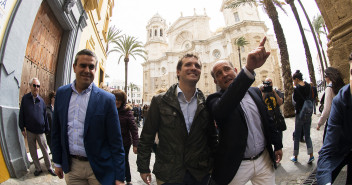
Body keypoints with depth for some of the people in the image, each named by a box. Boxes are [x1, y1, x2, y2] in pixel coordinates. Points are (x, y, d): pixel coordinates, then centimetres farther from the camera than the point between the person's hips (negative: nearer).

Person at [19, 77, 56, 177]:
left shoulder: (41, 100, 0)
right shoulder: (25, 98, 0)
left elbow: (45, 116, 4)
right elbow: (21, 114, 3)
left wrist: (47, 129, 5)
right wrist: (22, 128, -1)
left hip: (40, 131, -1)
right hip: (29, 131, 1)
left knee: (45, 150, 6)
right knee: (33, 151, 11)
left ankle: (49, 168, 18)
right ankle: (38, 168, 25)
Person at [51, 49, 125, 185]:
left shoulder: (106, 99, -14)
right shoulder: (61, 93, 1)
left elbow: (116, 142, -12)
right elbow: (56, 132, 9)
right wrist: (57, 162, 11)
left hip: (98, 169, -3)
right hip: (71, 167, 4)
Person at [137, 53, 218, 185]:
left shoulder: (206, 103, -1)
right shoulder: (160, 101, -8)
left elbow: (212, 137, 7)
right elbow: (146, 138, -4)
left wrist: (213, 164, 6)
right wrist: (143, 168, -2)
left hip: (200, 174, 3)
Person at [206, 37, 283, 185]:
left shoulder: (255, 92, 5)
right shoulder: (214, 99, -13)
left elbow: (268, 119, 14)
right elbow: (220, 111, -38)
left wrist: (278, 144, 17)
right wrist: (249, 69, -45)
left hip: (265, 159, 5)